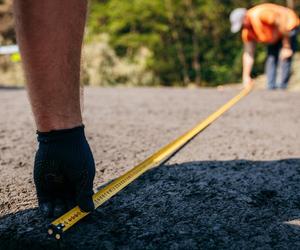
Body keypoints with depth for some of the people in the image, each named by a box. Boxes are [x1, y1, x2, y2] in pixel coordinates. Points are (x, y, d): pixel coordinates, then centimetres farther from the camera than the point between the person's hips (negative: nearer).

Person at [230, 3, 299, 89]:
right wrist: (246, 76, -10)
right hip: (275, 35, 7)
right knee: (271, 59, 2)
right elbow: (248, 54, -7)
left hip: (288, 26, -7)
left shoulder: (260, 14, -36)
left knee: (284, 58, -17)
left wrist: (286, 47, -24)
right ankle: (271, 87, 7)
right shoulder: (246, 32, -12)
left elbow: (282, 25, -29)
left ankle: (282, 87, -11)